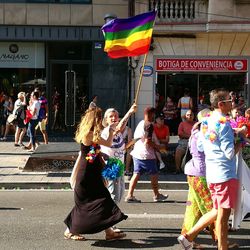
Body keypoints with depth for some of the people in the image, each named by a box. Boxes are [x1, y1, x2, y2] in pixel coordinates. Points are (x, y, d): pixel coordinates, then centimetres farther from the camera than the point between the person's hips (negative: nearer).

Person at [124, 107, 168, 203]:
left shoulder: (140, 123, 13)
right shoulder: (149, 125, -13)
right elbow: (148, 141, -20)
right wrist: (158, 147, -6)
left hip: (137, 153, 8)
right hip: (146, 154, -8)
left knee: (136, 174, 7)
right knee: (154, 174, 7)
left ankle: (130, 195, 1)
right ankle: (157, 195, 18)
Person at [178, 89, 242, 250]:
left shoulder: (206, 122, 10)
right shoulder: (223, 123, -16)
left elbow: (200, 147, 18)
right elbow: (230, 153, -20)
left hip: (211, 174, 9)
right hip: (225, 174, -9)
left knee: (217, 211, 19)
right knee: (223, 215, 0)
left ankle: (188, 236, 17)